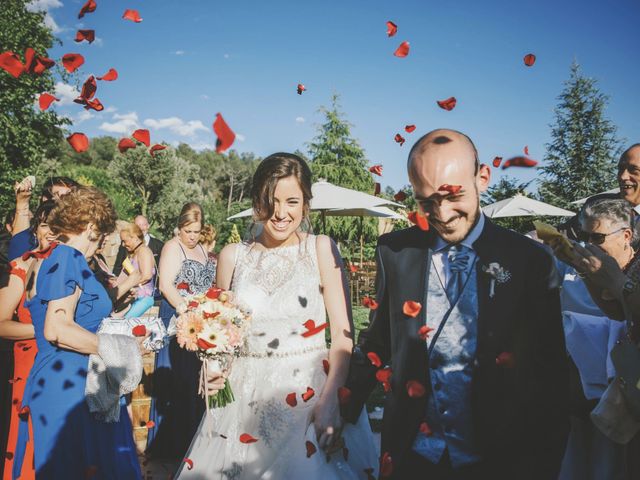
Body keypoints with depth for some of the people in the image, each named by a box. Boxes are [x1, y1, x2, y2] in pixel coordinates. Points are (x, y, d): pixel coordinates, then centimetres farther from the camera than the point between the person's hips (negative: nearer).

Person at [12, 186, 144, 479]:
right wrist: (119, 347, -16)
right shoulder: (68, 257, -14)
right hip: (70, 386, -10)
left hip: (53, 380, 10)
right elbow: (57, 329, -23)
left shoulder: (46, 259, 14)